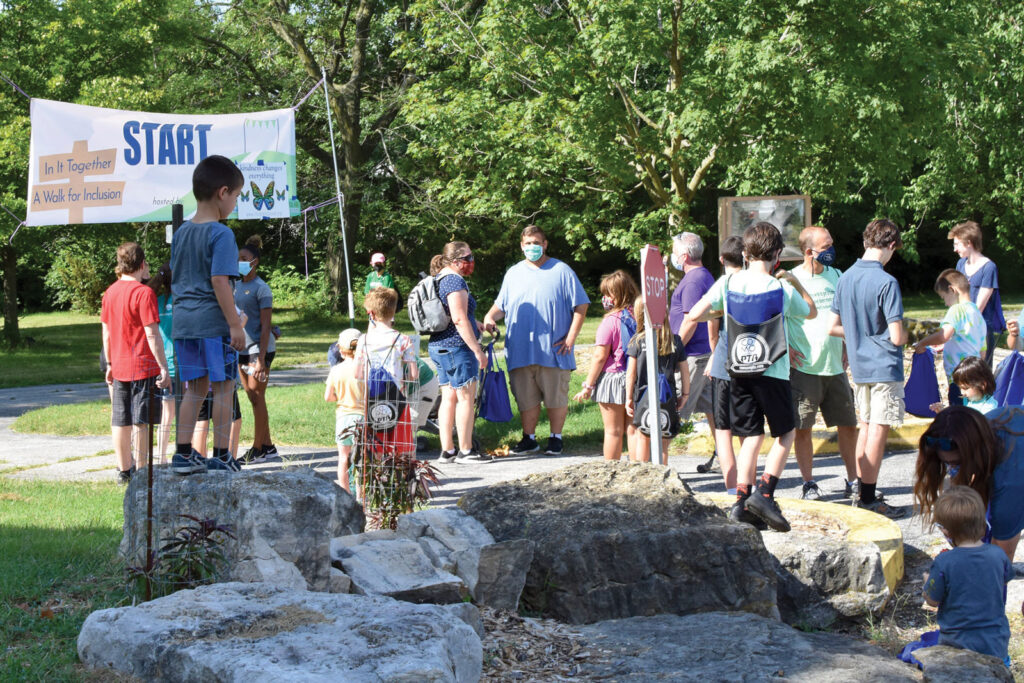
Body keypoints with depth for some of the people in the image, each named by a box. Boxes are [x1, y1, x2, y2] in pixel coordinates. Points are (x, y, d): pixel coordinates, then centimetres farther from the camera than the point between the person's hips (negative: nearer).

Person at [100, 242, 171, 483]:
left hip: (119, 368, 7)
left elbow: (106, 332, 13)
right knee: (141, 421, -2)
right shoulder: (143, 293, -14)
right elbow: (152, 333, -17)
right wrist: (163, 368, -15)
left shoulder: (110, 292, 7)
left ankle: (124, 470, 18)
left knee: (120, 422, 11)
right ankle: (141, 471, 1)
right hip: (144, 366, -7)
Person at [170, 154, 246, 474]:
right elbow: (219, 282, -18)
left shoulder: (181, 232, 12)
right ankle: (221, 456, 4)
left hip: (183, 321, 7)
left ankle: (183, 452, 13)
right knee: (223, 387, 2)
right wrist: (235, 324, -16)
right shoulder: (221, 234, -12)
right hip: (213, 322, -7)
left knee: (194, 388, 14)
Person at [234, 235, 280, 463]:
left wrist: (261, 359, -18)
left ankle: (258, 449, 3)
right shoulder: (236, 286, 12)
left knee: (257, 397, -4)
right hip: (242, 349, 8)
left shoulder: (261, 289, -10)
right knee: (253, 399, 9)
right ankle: (268, 447, 16)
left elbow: (265, 326, -13)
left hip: (259, 348, -8)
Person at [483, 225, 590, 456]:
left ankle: (556, 438, 13)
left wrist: (571, 337, -6)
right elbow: (501, 305, 21)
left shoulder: (561, 271, 3)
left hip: (554, 351, -3)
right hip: (520, 352, 3)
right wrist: (490, 317, -2)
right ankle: (529, 438, 15)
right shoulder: (513, 274, 15)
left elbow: (580, 306, 2)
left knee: (556, 397, 1)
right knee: (526, 398, 5)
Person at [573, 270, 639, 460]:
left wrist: (588, 385, -7)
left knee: (613, 431, 5)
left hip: (612, 379, -5)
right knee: (633, 430, 9)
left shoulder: (611, 321, -15)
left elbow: (600, 356, -14)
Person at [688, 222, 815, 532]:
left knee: (750, 436, 10)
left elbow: (694, 314, -3)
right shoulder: (783, 289, -6)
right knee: (785, 434, 11)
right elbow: (811, 311, 12)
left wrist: (721, 312, 14)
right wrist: (796, 282, 21)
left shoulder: (728, 283, -1)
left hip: (738, 372, 3)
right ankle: (764, 493, -5)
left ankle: (742, 502, 1)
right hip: (772, 372, -3)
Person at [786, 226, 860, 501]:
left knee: (848, 425, 6)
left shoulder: (836, 276, 10)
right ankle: (808, 483, 8)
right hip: (804, 368, -5)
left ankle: (853, 479, 17)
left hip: (835, 366, 5)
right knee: (803, 427, -2)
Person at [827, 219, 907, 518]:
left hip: (860, 367, 7)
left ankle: (860, 488, 25)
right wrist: (907, 335, 3)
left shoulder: (845, 278, 4)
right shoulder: (886, 283, -18)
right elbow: (896, 336, -19)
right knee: (878, 431, -1)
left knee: (866, 426, 18)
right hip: (885, 368, -7)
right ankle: (868, 499, 3)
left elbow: (833, 327, 9)